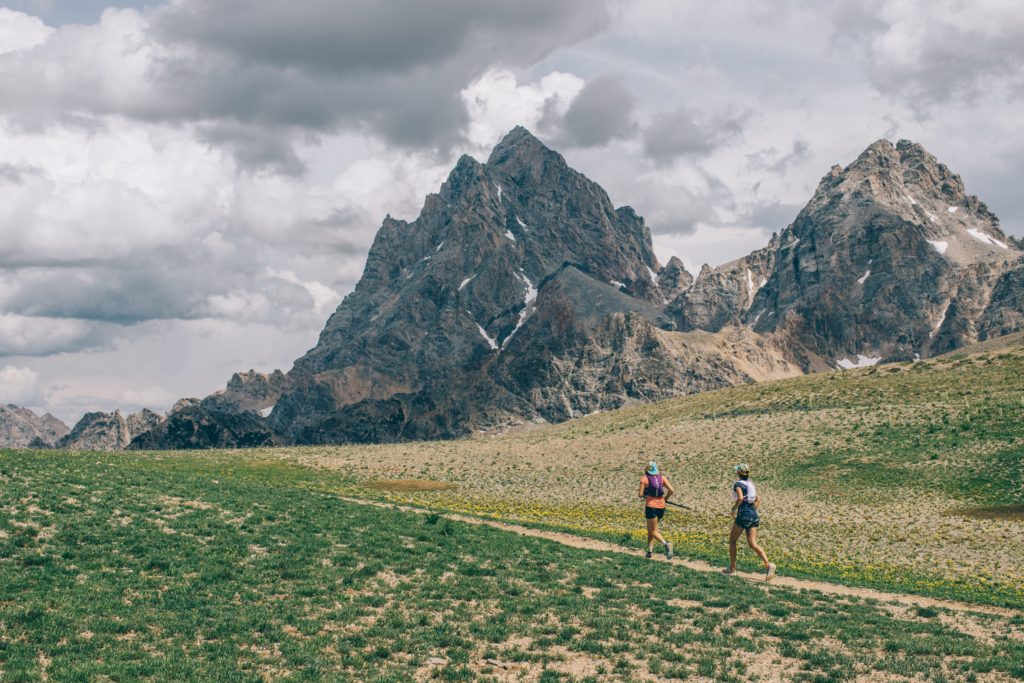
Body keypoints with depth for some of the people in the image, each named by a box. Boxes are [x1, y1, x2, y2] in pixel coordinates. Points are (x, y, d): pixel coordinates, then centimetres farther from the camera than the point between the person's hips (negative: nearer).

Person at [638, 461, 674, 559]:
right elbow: (672, 490, -5)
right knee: (650, 529, 22)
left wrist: (640, 494, 14)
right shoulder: (662, 477, 3)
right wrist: (666, 498, 11)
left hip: (651, 506, -5)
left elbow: (640, 494, -9)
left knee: (654, 532, -1)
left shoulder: (644, 479, -6)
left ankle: (666, 544, -27)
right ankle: (650, 550, 16)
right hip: (661, 506, 5)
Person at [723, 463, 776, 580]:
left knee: (732, 540, 12)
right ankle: (768, 565, -19)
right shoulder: (750, 483, 15)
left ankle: (732, 568, 16)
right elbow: (758, 500, 18)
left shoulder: (738, 484, -10)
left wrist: (734, 508, -11)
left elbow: (740, 498, -26)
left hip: (743, 515, -7)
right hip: (754, 516, 7)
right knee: (752, 544, 1)